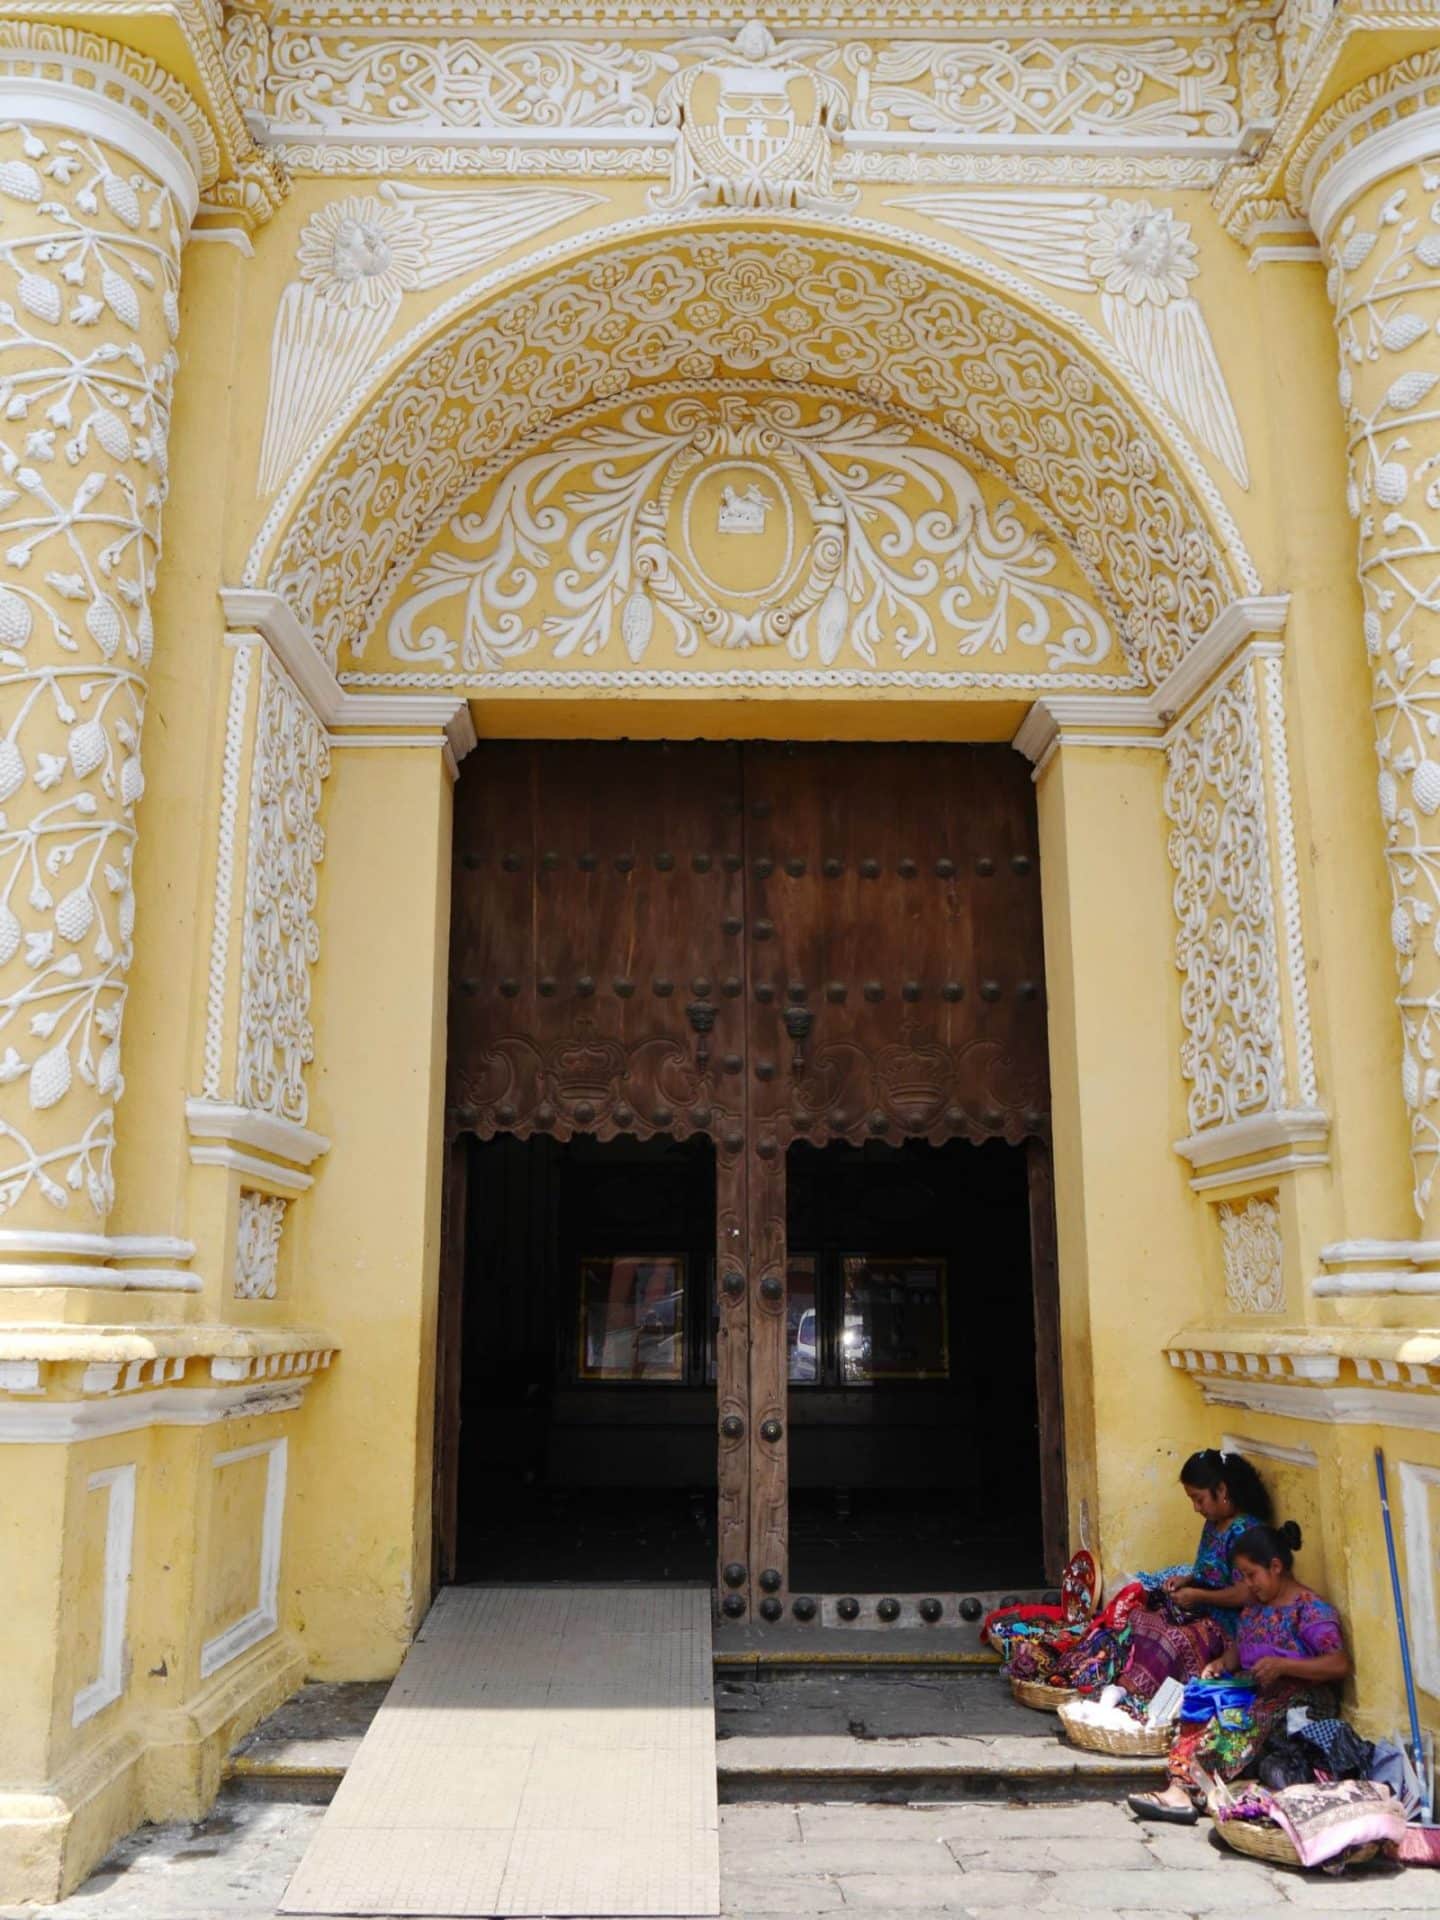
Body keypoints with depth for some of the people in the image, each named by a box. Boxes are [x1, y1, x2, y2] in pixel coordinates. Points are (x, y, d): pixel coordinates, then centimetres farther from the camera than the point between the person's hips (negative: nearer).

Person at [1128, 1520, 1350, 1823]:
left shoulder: (1310, 1609, -10)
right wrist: (1221, 1664, 0)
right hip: (1255, 1691, 8)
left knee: (1235, 1718, -33)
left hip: (1300, 1699, -8)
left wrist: (1282, 1665, -26)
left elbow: (1340, 1664, -20)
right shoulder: (1255, 1605, 15)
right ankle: (1180, 1787, -36)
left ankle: (1186, 1788, -38)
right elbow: (1238, 1647, 23)